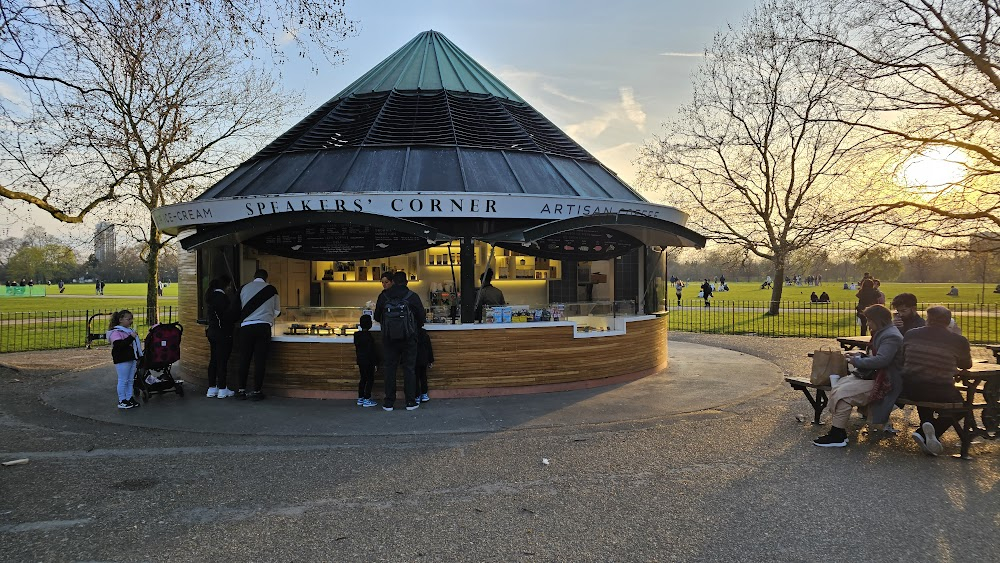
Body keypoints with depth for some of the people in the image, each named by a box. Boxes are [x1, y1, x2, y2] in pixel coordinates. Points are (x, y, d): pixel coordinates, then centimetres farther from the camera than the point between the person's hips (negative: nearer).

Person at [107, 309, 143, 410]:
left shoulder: (129, 330, 16)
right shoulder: (115, 332, -12)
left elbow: (135, 344, 27)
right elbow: (119, 345, -26)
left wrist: (139, 355, 21)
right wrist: (131, 337, -29)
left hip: (132, 358, 8)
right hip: (122, 360, -8)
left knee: (130, 380, 13)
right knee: (123, 380, -2)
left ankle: (129, 398, 21)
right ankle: (122, 401, 5)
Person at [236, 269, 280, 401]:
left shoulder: (244, 288, 8)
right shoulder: (271, 289, 5)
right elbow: (277, 311, 14)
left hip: (246, 327, 2)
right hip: (263, 326, -1)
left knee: (244, 359, 9)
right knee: (260, 360, 2)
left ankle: (241, 390, 12)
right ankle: (257, 391, 4)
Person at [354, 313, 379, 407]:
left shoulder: (357, 335, 6)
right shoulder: (368, 336, -18)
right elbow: (371, 350, -18)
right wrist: (375, 362, -13)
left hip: (361, 361, 8)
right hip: (368, 361, -8)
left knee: (363, 379, 16)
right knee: (370, 379, -1)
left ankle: (360, 399, 19)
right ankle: (367, 400, -2)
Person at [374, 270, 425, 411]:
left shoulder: (384, 297, 1)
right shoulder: (412, 296, -4)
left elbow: (377, 317, 9)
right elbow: (422, 316, -1)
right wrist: (416, 327, 20)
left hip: (389, 338, 1)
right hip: (408, 337, -1)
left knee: (389, 368, 8)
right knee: (409, 369, 5)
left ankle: (389, 402, 9)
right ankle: (410, 402, 6)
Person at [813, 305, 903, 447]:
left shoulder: (891, 337, -17)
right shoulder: (883, 333, 18)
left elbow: (880, 360, -28)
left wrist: (857, 361, -17)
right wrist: (861, 356, 10)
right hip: (875, 376, 11)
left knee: (842, 393, -22)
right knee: (838, 384, -1)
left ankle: (838, 436, -14)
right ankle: (837, 427, -2)